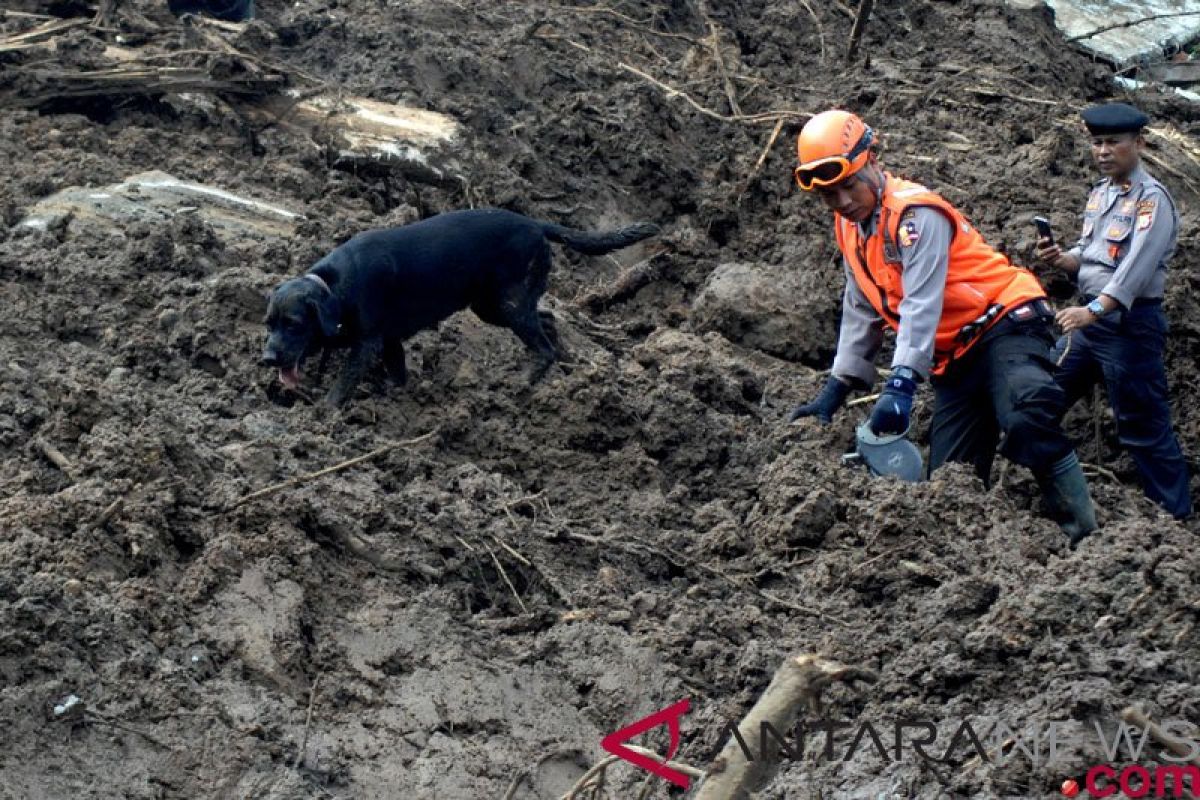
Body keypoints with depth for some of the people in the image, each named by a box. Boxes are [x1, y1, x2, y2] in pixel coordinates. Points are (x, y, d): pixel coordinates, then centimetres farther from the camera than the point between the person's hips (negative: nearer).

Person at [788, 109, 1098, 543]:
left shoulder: (914, 212, -17)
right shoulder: (850, 228, 10)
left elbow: (921, 305, -26)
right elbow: (861, 313, 19)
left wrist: (900, 385, -36)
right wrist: (834, 391, 15)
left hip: (1005, 324, -10)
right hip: (954, 358, 10)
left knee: (1026, 422, -34)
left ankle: (1086, 537, -31)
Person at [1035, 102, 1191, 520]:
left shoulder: (1151, 199, -14)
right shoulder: (1099, 194, 13)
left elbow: (1138, 266, -26)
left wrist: (1093, 310, -37)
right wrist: (1060, 258, -5)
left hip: (1131, 323, -9)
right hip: (1090, 319, 9)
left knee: (1143, 427, -4)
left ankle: (1176, 519, 4)